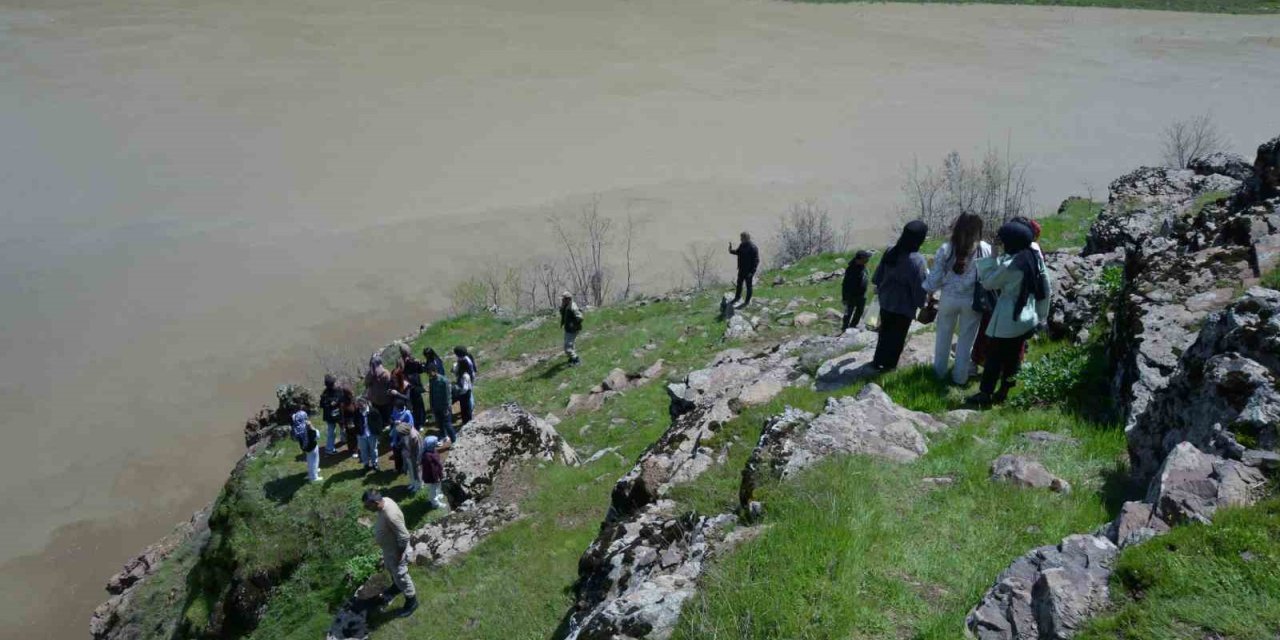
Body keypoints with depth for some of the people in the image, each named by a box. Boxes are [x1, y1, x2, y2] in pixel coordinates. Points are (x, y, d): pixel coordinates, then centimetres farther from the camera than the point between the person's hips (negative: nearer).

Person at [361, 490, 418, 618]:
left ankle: (411, 602, 37)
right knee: (390, 569, 33)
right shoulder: (385, 500, -15)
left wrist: (400, 555, -19)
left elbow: (404, 537, -32)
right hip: (388, 548, 9)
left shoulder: (391, 516, -42)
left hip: (395, 551, -9)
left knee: (401, 577, 14)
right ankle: (396, 587, 62)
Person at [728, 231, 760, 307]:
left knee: (748, 286, 9)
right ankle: (737, 297, 41)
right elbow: (738, 252, 19)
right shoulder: (742, 245, -1)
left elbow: (756, 261, -22)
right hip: (741, 269, 8)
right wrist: (731, 250, -3)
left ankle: (747, 301, 24)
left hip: (749, 270, -8)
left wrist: (752, 272, -23)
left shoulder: (753, 248, -25)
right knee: (739, 284, 21)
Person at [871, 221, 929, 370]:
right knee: (897, 335, 11)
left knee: (885, 331, 20)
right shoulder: (916, 260, -26)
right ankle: (888, 363, 21)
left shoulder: (890, 251, -6)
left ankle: (879, 360, 31)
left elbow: (879, 273, 7)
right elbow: (920, 286, -19)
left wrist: (880, 288, 22)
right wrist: (922, 304, -4)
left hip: (886, 300, 6)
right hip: (903, 305, -6)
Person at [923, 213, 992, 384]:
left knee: (944, 336, 19)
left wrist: (928, 292, 10)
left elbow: (935, 276, -6)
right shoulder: (985, 250, -11)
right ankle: (960, 376, 25)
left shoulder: (946, 249, -11)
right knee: (966, 340, 14)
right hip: (972, 301, -1)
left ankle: (939, 372, 32)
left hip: (949, 298, 1)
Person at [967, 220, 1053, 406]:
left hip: (1007, 321, -7)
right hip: (1027, 319, 7)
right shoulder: (1035, 258, 0)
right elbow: (1046, 289, 7)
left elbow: (988, 282, -11)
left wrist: (992, 257, -9)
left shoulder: (1010, 265, -24)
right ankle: (1003, 392, 29)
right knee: (1013, 357, 17)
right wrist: (1041, 315, 16)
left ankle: (985, 394, 15)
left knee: (994, 357, 6)